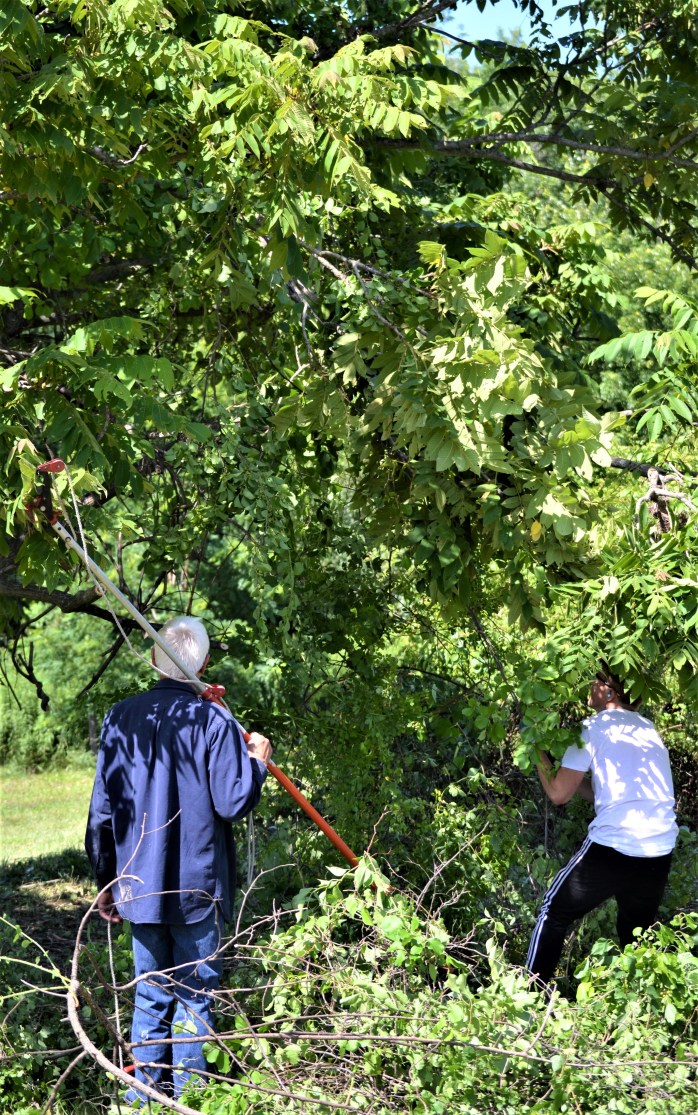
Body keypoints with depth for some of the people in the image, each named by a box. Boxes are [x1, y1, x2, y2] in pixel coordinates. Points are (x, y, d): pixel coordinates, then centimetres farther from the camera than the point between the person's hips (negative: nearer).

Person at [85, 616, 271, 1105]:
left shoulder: (120, 719, 0)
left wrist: (106, 882, 13)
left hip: (139, 886, 4)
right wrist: (258, 761, 4)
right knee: (195, 999, 7)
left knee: (151, 995, 16)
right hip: (197, 890, -4)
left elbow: (102, 811, 3)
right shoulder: (214, 721, -14)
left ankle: (143, 1095, 22)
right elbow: (234, 802, -16)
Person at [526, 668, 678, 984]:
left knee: (553, 916, 12)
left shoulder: (594, 727, -1)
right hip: (659, 854, 6)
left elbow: (559, 793, -2)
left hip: (611, 849, -6)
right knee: (635, 934, 21)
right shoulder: (649, 729, 19)